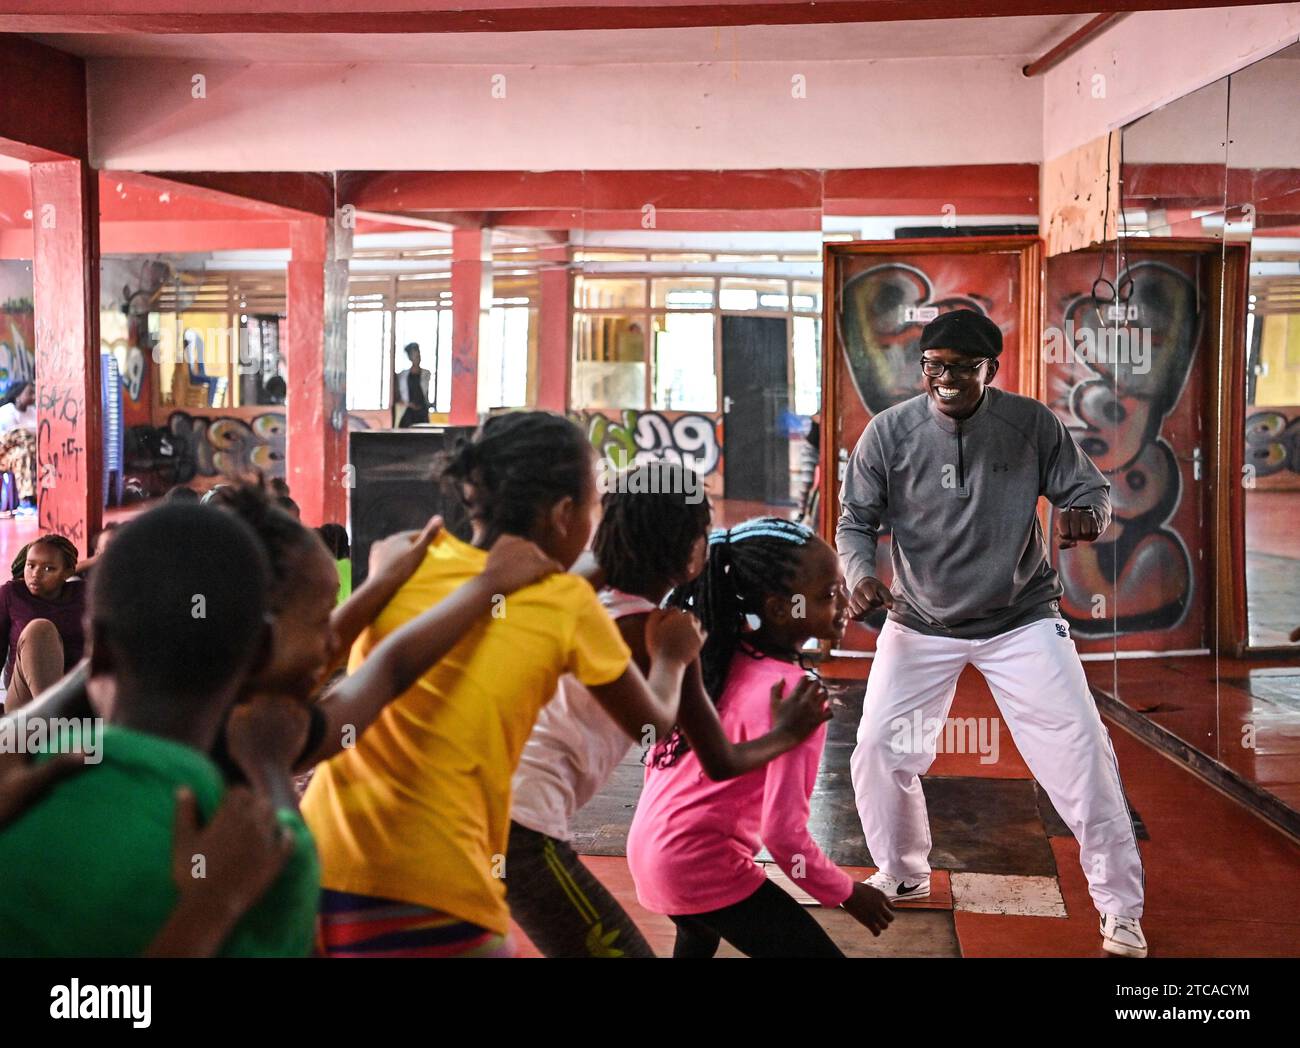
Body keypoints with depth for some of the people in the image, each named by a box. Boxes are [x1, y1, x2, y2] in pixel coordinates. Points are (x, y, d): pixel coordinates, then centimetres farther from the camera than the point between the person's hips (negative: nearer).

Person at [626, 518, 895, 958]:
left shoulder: (722, 652, 0)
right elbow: (783, 832, -25)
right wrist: (846, 893, -10)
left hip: (650, 845, 9)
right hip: (700, 866, -9)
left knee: (702, 928, 38)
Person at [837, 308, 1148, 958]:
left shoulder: (1032, 424, -11)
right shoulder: (888, 433, -10)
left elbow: (1091, 489, -4)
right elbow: (856, 523, -4)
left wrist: (1086, 512, -30)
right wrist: (861, 577, -25)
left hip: (1022, 619, -1)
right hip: (920, 624, 1)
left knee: (1083, 754, -6)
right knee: (879, 752, -2)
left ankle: (1120, 909, 12)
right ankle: (903, 877, 27)